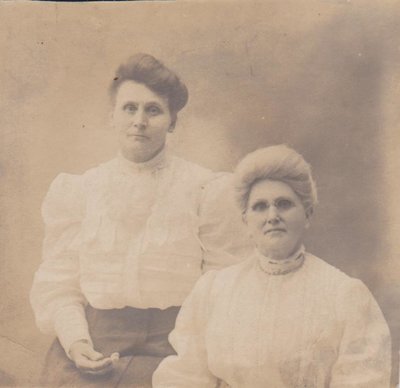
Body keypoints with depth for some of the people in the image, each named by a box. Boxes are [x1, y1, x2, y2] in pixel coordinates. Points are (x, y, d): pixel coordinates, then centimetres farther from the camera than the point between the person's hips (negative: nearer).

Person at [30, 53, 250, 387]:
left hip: (174, 349, -1)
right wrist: (75, 341, -9)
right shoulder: (77, 191, 9)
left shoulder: (207, 190, 1)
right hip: (92, 352, 1)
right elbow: (57, 284, 7)